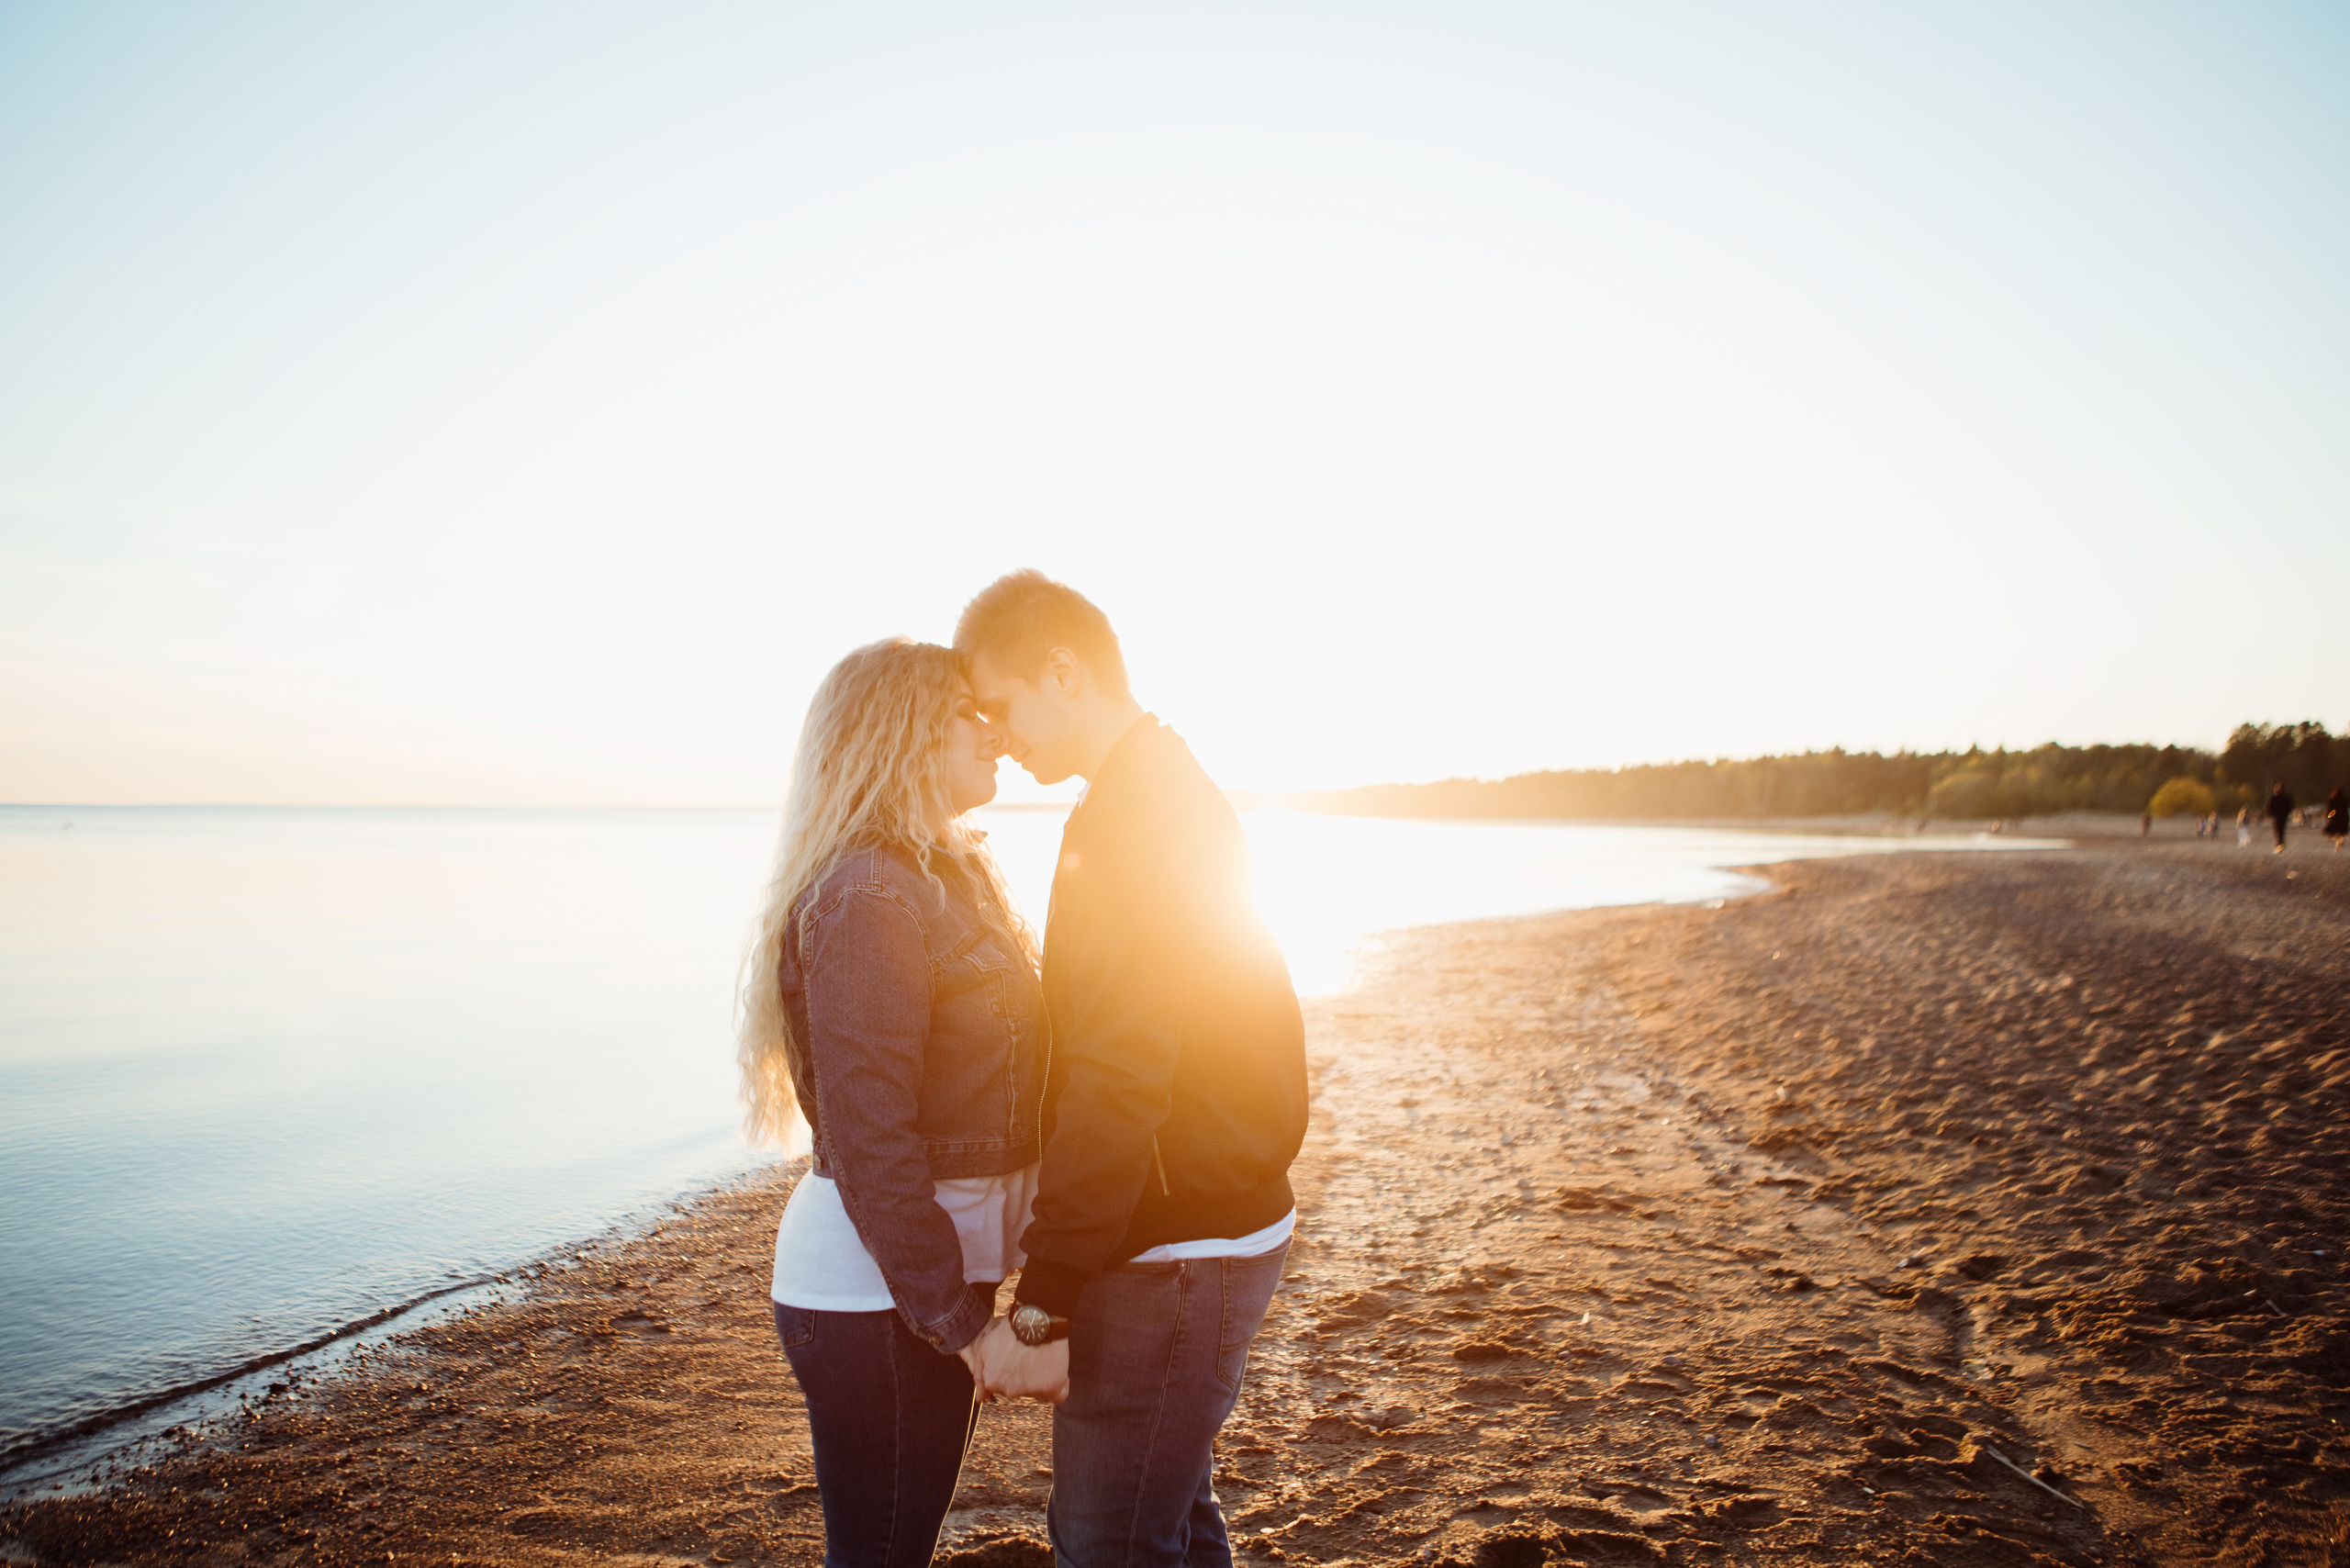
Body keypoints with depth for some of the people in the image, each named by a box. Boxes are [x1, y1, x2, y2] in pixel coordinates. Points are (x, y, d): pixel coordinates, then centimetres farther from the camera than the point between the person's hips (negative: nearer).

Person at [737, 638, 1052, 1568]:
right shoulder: (865, 896, -18)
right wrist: (963, 1323, -19)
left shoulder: (946, 876, 12)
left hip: (941, 1261, 9)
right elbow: (869, 1140, -22)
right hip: (875, 1286, -9)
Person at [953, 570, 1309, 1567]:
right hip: (1218, 1216, 10)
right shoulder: (1173, 787, 13)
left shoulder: (1128, 817, -19)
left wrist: (1039, 1310, -21)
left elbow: (1117, 1081, -25)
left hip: (1176, 1251, -10)